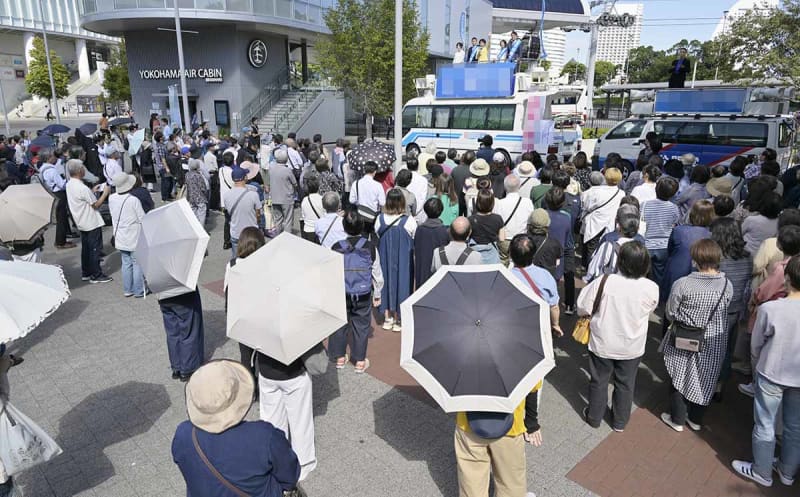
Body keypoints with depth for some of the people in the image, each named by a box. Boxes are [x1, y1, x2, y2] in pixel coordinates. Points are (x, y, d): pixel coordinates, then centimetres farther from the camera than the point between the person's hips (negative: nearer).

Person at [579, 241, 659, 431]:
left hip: (603, 344, -1)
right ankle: (620, 421, 39)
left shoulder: (604, 282, -26)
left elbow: (582, 307, -15)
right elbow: (651, 308, 2)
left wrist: (595, 315, 6)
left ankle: (594, 417, 37)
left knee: (599, 381, 19)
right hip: (632, 347, 1)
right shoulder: (651, 288, -20)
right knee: (625, 384, 22)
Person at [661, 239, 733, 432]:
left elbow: (670, 314, -12)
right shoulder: (727, 285, -15)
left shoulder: (682, 284, -24)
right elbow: (724, 312, -3)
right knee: (703, 380, 21)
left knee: (679, 378, 17)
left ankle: (677, 420, 30)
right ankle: (696, 419, 38)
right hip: (712, 345, 3)